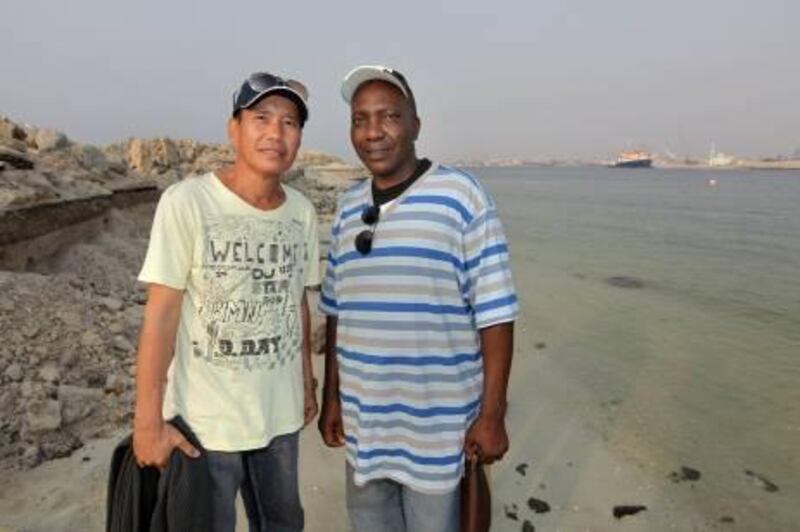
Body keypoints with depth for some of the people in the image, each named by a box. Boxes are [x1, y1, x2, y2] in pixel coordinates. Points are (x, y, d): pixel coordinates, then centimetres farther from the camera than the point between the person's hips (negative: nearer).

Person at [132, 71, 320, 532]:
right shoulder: (186, 202, -17)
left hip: (279, 414, 5)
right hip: (204, 420, -4)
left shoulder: (302, 211, -2)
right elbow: (161, 312, -16)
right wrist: (148, 421, -14)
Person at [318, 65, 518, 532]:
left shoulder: (461, 196, -12)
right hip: (363, 417, 5)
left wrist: (492, 414, -13)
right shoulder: (348, 208, 5)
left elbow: (495, 314, -13)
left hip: (437, 422, -5)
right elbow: (337, 312, 10)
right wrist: (331, 397, 10)